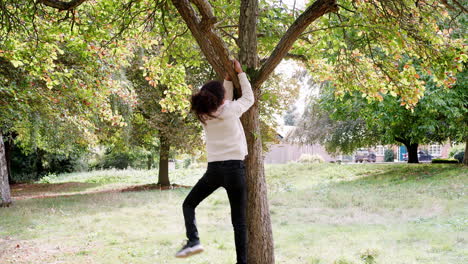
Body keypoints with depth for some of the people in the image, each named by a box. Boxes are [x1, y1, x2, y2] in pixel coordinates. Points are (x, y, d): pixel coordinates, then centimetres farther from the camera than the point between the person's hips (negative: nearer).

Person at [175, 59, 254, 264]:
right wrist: (240, 73, 20)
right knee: (239, 220, 3)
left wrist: (228, 78, 26)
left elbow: (223, 103, 26)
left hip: (214, 169, 3)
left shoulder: (205, 116, 7)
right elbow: (249, 97, 14)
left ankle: (193, 240, -2)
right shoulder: (231, 110, -6)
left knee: (188, 204, 20)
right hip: (234, 168, -3)